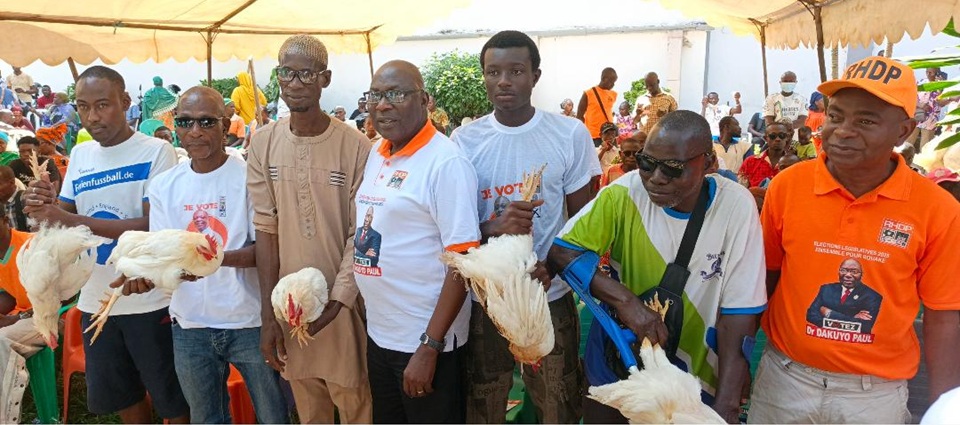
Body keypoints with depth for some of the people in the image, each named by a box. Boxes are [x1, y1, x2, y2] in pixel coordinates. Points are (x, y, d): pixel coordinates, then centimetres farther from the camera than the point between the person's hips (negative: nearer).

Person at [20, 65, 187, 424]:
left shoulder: (156, 151, -11)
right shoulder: (79, 155, 8)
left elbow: (152, 226, -19)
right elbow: (65, 220, 12)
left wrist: (66, 219, -21)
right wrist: (43, 207, -11)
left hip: (150, 300, -6)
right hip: (95, 301, 6)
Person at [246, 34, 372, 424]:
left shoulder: (355, 146, -13)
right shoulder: (263, 144, -2)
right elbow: (266, 228, -1)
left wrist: (335, 302, -15)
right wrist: (268, 313, -2)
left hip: (343, 300, -3)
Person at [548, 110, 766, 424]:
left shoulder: (736, 205, -19)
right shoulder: (625, 192, -18)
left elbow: (739, 312, -17)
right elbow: (562, 251, -15)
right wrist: (624, 299, -28)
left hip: (692, 374, 0)